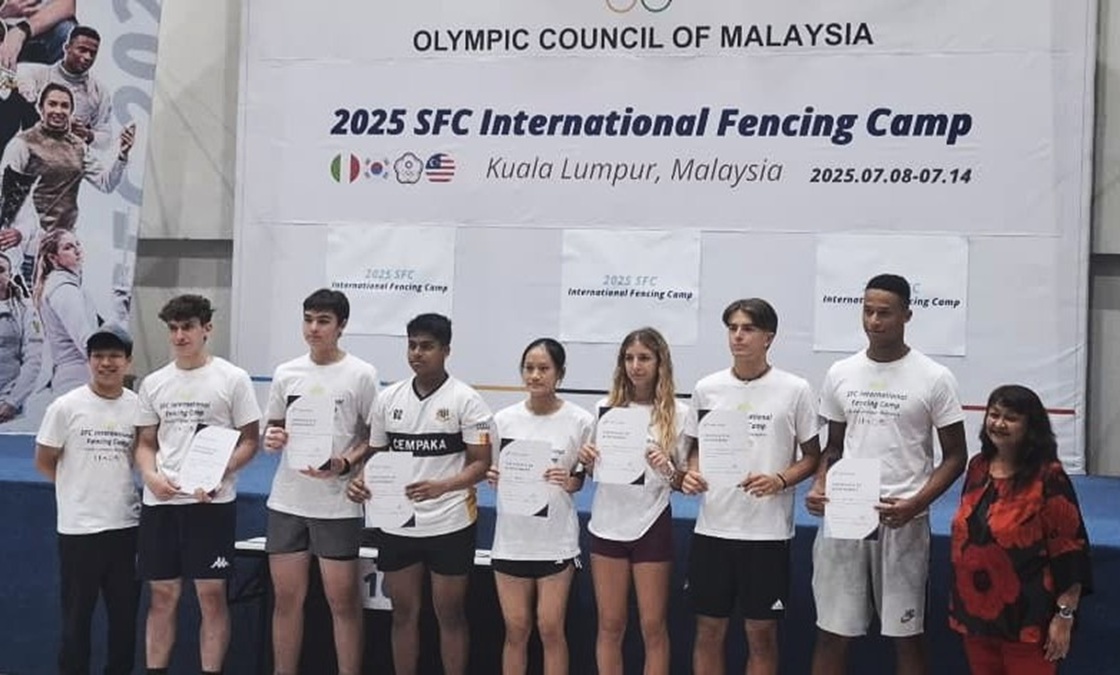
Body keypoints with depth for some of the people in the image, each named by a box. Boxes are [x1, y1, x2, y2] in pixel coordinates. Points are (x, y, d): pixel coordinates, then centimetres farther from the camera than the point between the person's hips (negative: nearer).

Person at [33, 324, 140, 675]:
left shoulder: (139, 407, 1)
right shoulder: (66, 407, -6)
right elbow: (44, 462, 2)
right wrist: (84, 488, 4)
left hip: (127, 525, 3)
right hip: (79, 527, -3)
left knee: (125, 614, 11)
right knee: (76, 617, 5)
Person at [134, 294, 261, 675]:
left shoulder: (232, 378, -1)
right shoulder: (153, 383, 11)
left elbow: (249, 441, -1)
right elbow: (145, 443, 15)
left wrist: (217, 475, -16)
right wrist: (151, 476, -6)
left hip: (212, 502, -4)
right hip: (159, 502, 4)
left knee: (212, 594, -2)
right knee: (162, 595, 9)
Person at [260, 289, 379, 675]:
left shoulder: (361, 375, -4)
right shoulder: (286, 373, 8)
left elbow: (376, 437, -2)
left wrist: (344, 464, -17)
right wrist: (271, 438, -5)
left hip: (337, 504, -4)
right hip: (287, 501, 4)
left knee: (343, 600, 1)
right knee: (286, 597, 10)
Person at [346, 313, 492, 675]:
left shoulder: (466, 400, -7)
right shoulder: (387, 398, 6)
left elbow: (481, 463, -10)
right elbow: (377, 455, 14)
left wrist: (442, 487, -27)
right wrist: (361, 480, -7)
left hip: (449, 525, -4)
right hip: (396, 524, 4)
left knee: (450, 614, 7)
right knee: (403, 612, 13)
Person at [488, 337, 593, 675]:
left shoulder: (580, 421, -6)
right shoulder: (504, 419, 2)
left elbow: (583, 478, 3)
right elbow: (496, 471, 12)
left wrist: (570, 482, -18)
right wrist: (493, 477, -10)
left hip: (556, 539, -2)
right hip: (511, 537, 2)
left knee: (550, 629, 1)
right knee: (516, 629, 8)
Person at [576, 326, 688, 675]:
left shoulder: (677, 414, -4)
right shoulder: (605, 408, 2)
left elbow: (685, 482, -2)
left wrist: (668, 469, -21)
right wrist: (587, 461, -9)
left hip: (651, 526, -2)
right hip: (607, 525, 2)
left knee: (653, 627, 6)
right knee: (610, 626, 10)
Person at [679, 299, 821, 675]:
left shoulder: (795, 390, -3)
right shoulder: (706, 388, 5)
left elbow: (813, 456, 3)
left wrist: (780, 480, -15)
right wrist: (692, 474, -6)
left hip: (768, 531, -2)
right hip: (712, 528, 3)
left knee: (762, 633, 6)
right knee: (709, 630, 10)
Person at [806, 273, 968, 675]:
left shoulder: (934, 378, -3)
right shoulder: (840, 374, 7)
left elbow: (955, 456, -1)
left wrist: (915, 504, -16)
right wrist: (819, 486, -5)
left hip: (901, 522, -3)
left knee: (906, 635, 7)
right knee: (832, 632, 8)